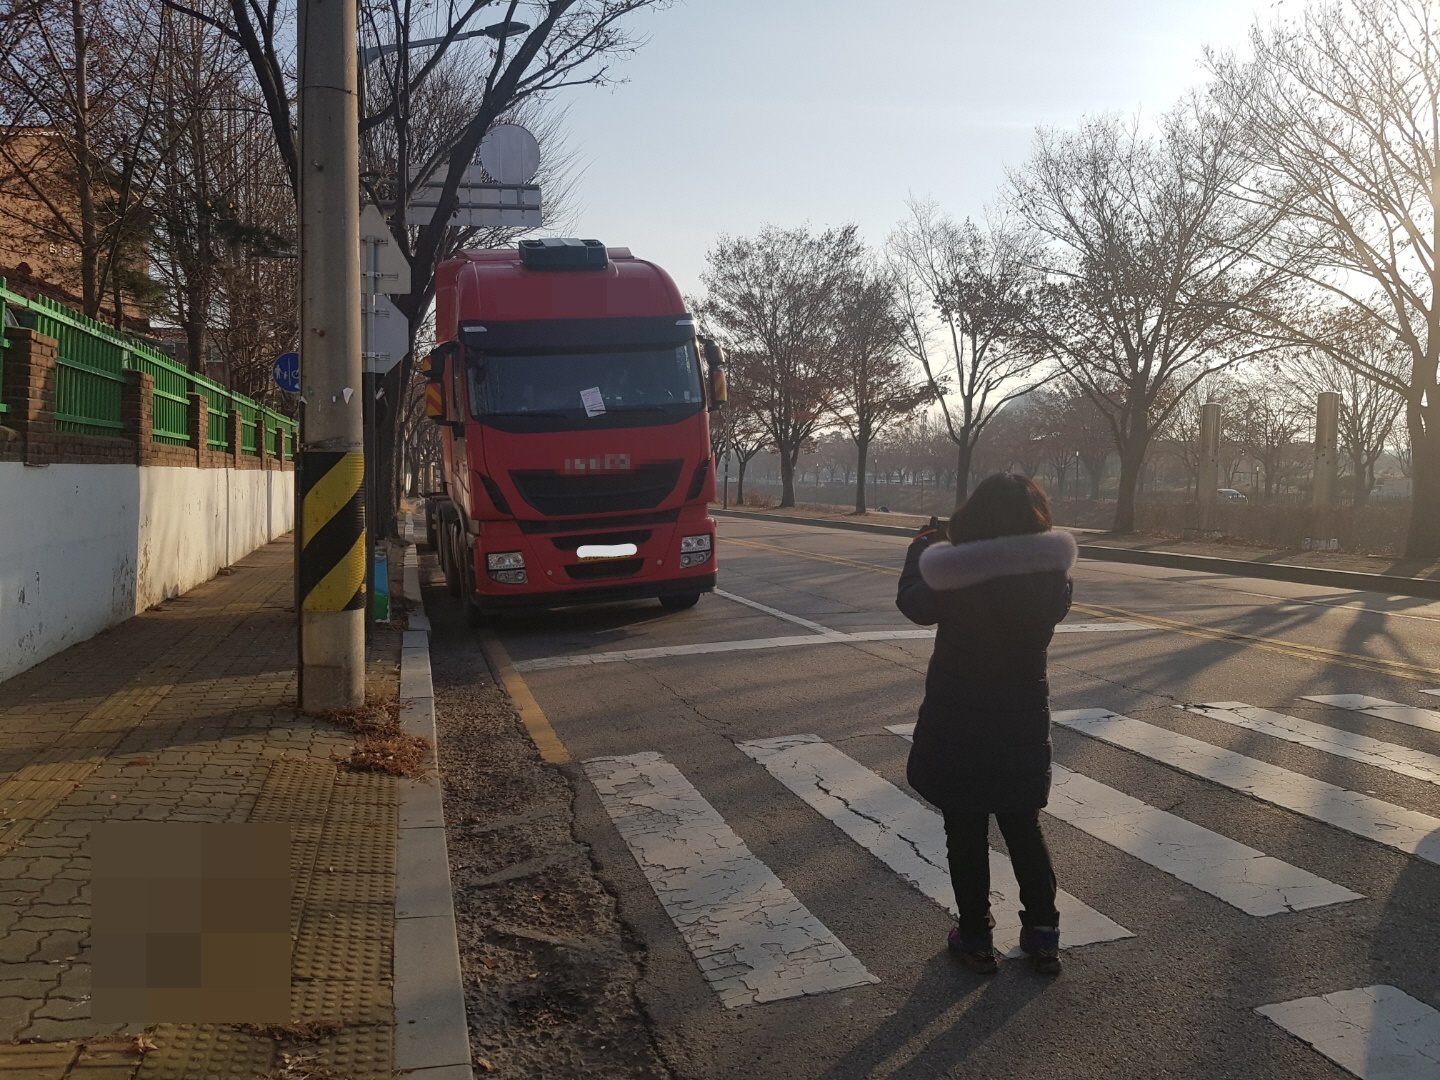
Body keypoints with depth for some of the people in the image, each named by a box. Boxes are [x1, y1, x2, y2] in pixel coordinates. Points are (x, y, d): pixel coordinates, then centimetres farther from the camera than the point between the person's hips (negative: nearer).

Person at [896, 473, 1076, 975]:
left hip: (957, 722, -3)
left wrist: (919, 548, 14)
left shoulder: (952, 579, -21)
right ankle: (1043, 936, 24)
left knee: (965, 831, 12)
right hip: (1023, 720, 3)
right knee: (1024, 827, 19)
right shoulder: (1051, 577, -12)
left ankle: (976, 938, 21)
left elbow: (912, 603, -2)